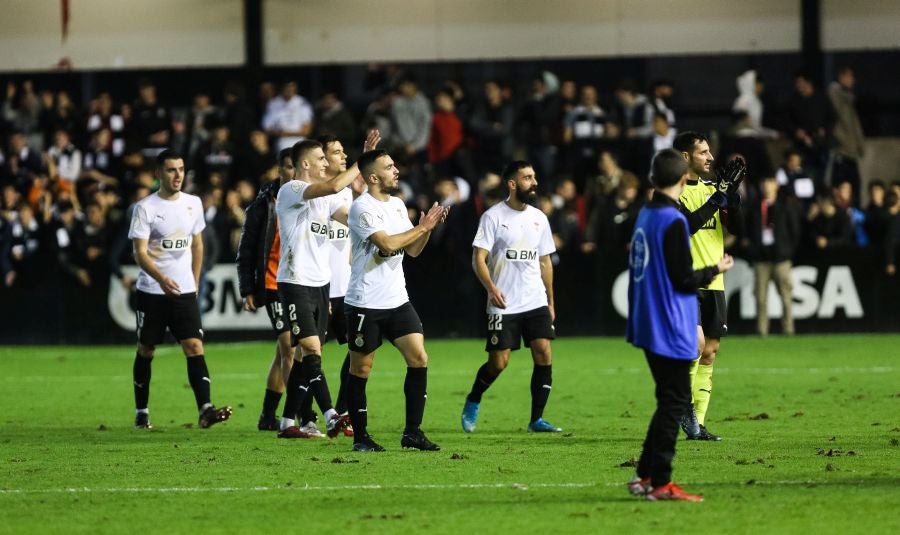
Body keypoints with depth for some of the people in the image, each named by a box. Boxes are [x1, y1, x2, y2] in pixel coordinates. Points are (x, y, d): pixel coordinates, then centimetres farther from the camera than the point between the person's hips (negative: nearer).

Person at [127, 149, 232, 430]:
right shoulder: (146, 207, -7)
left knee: (195, 347, -12)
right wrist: (161, 278, -30)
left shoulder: (193, 204, 8)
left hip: (184, 291, 3)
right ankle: (141, 413, 20)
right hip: (151, 291, -3)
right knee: (146, 351, 8)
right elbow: (140, 252, -14)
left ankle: (205, 410, -22)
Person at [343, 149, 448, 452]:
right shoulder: (362, 208, -13)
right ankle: (360, 437, 11)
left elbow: (412, 250, 16)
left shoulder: (397, 205, 12)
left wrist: (429, 227, 0)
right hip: (365, 303, -7)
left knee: (419, 359, -4)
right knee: (361, 369, 2)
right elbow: (387, 244, -23)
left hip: (397, 300, 7)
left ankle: (412, 432, 1)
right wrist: (422, 227, -13)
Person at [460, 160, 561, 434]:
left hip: (536, 302, 5)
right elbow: (479, 259, -9)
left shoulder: (539, 218, 11)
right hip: (503, 305, -4)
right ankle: (473, 401, 24)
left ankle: (536, 419, -2)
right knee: (499, 362, -4)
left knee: (543, 354, -9)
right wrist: (491, 288, -24)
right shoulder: (493, 216, -5)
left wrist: (550, 302, 17)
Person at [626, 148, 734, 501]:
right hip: (671, 330, -9)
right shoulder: (673, 221, -17)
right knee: (674, 402, -3)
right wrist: (716, 270, -2)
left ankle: (645, 476, 18)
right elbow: (684, 280, -17)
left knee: (671, 400, 17)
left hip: (648, 325, 9)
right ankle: (659, 483, -3)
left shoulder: (645, 216, 9)